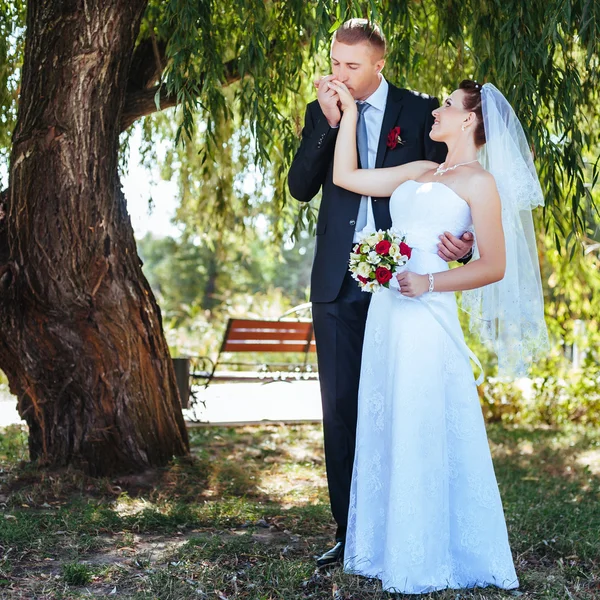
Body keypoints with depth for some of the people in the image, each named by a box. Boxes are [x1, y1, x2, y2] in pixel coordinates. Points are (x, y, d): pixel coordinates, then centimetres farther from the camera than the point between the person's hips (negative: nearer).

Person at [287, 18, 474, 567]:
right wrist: (329, 123, -12)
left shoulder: (420, 111, 3)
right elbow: (300, 188, -1)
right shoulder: (320, 112, 9)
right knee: (341, 406, 5)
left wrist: (461, 240, -17)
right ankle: (349, 532, 16)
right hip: (338, 280, 3)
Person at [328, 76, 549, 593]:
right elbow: (345, 176, 20)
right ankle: (391, 548, 23)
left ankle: (430, 558, 12)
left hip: (426, 315, -7)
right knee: (385, 430, 11)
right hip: (386, 312, 7)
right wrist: (349, 112, 20)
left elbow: (495, 265, -7)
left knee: (423, 433, -3)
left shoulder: (479, 183, -2)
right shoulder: (420, 172, 19)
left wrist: (430, 283, -16)